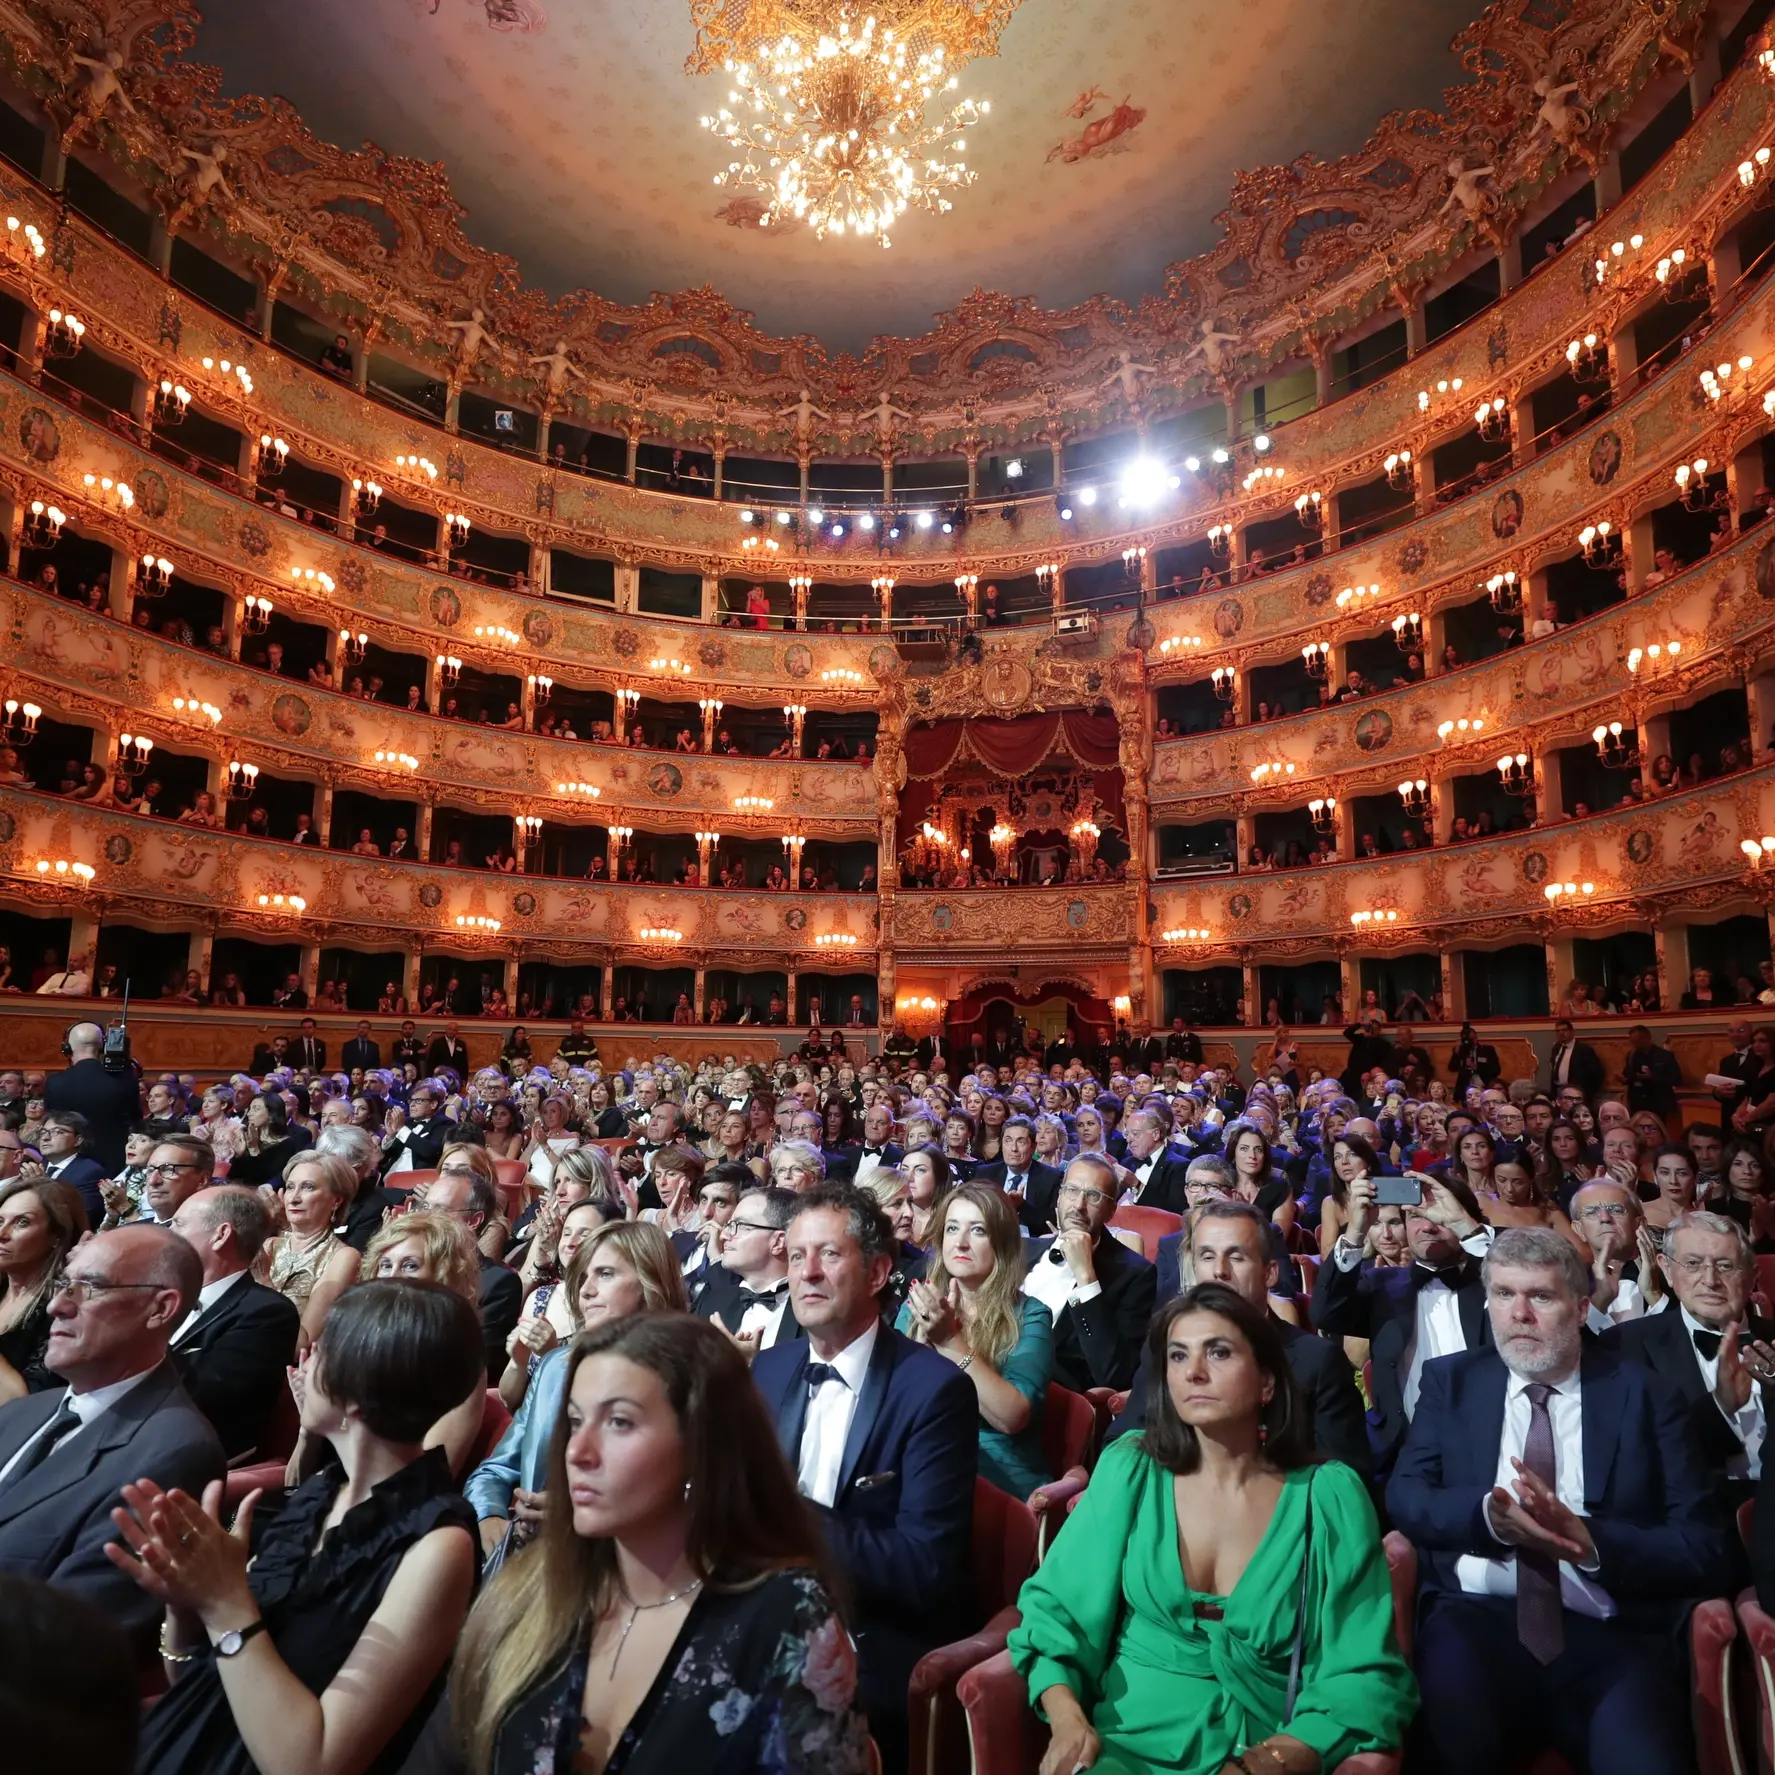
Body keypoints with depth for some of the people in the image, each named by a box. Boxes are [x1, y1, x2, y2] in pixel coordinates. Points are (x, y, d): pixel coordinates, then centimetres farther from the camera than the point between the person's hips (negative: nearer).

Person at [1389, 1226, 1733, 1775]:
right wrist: (1486, 1514, -20)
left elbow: (1704, 1547, 0)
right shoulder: (1451, 1381, 9)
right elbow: (1405, 1495, 0)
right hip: (1474, 1619, 0)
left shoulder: (1647, 1395, 6)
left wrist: (1590, 1541, -17)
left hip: (1610, 1637, 1)